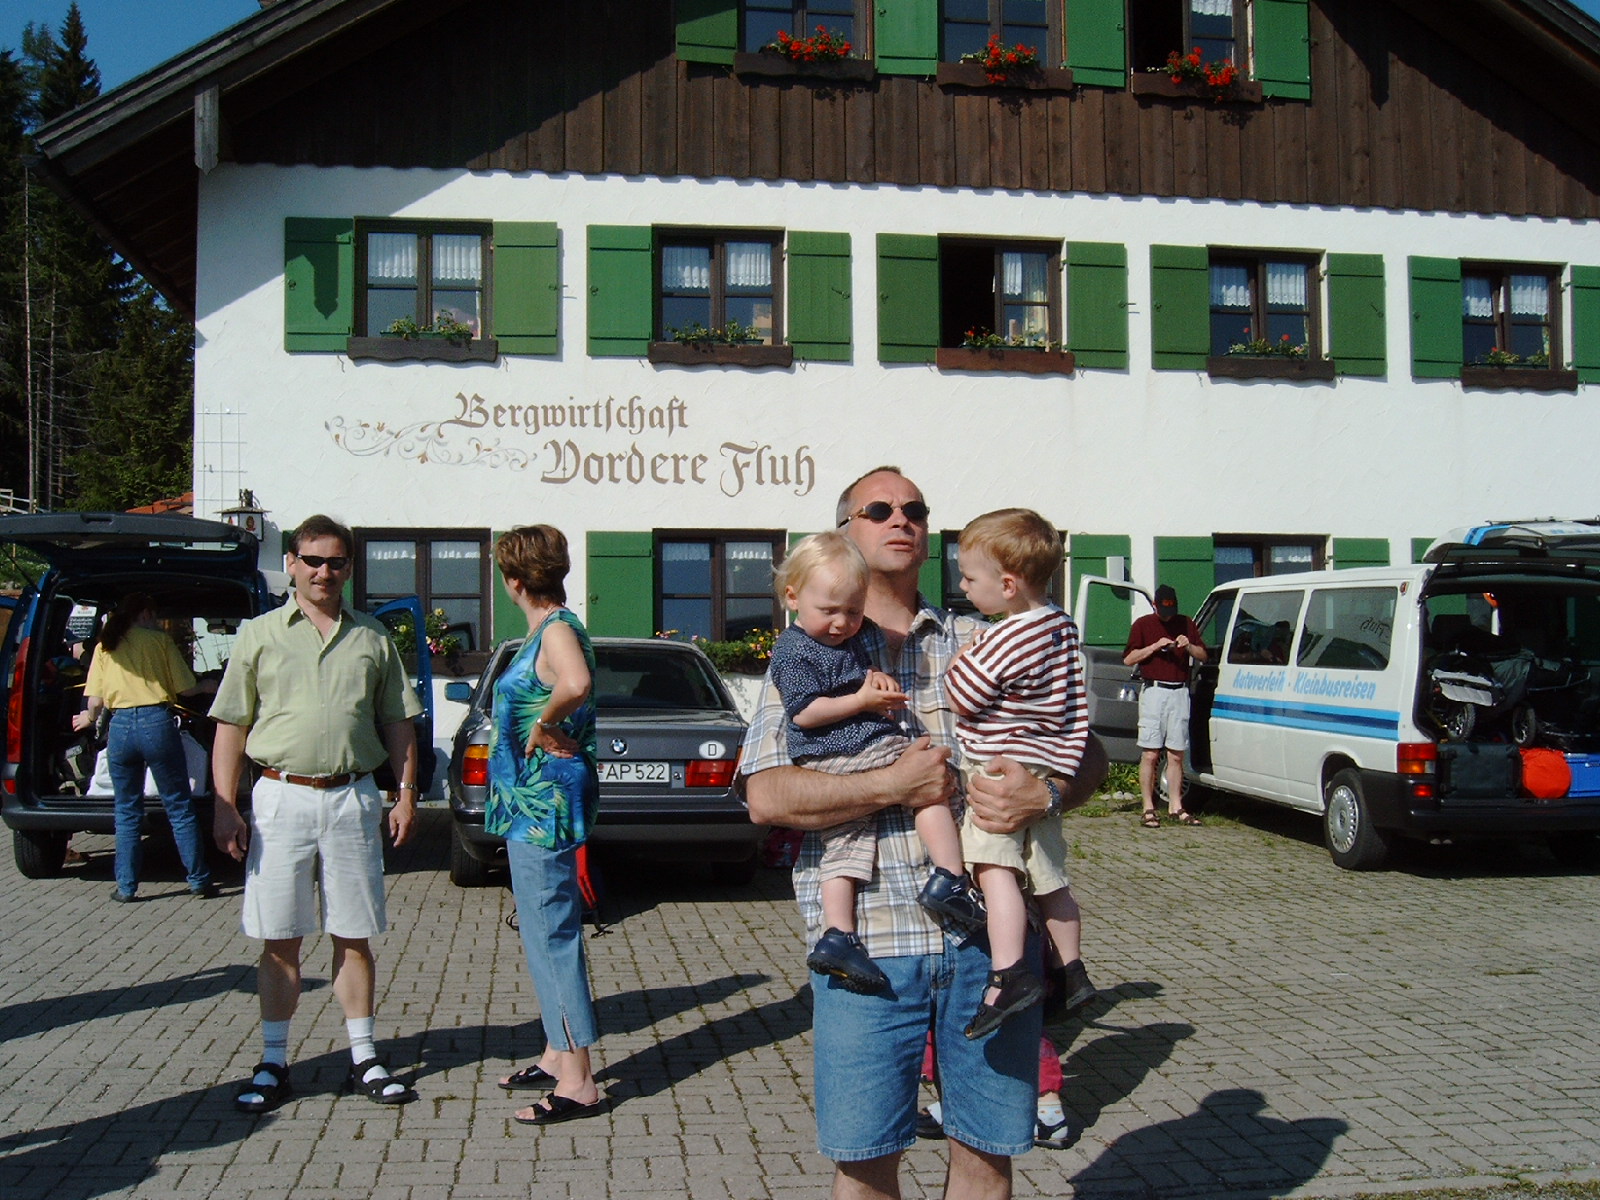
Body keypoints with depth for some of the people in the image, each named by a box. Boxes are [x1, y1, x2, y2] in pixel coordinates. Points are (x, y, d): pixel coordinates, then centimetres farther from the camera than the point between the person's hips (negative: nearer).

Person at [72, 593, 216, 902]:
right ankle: (199, 881, 8)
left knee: (127, 812, 13)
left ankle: (126, 887, 14)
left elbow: (94, 700, 8)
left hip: (120, 726, 3)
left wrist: (89, 719, 30)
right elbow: (185, 688, 3)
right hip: (157, 722, -3)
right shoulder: (159, 639, 4)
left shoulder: (105, 646, 12)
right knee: (179, 808, 5)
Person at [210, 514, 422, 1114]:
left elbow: (398, 723, 14)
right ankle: (273, 1064, 15)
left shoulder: (373, 638, 10)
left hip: (353, 800, 1)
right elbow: (231, 726, 4)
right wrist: (225, 807, -4)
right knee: (279, 941, 4)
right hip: (280, 797, -1)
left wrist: (406, 794, 5)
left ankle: (364, 1059, 16)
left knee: (354, 938, 7)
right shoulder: (259, 635, 5)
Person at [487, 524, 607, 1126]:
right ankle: (557, 1057, 29)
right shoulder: (544, 630, 14)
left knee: (554, 935, -7)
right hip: (530, 802, 11)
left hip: (546, 804, -10)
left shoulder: (559, 630, -16)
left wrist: (543, 726, -22)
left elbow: (576, 685, -38)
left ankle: (578, 1083, -1)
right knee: (541, 931, 17)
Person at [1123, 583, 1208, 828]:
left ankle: (1176, 806, 12)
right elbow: (1128, 659, 0)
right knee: (1150, 754, -6)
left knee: (1176, 755, 5)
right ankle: (1148, 809, -2)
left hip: (1180, 693, 3)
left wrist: (1189, 646, -6)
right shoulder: (1143, 624, 6)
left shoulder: (1186, 624, 15)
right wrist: (1155, 646, -11)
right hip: (1154, 691, -3)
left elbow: (1203, 656, 14)